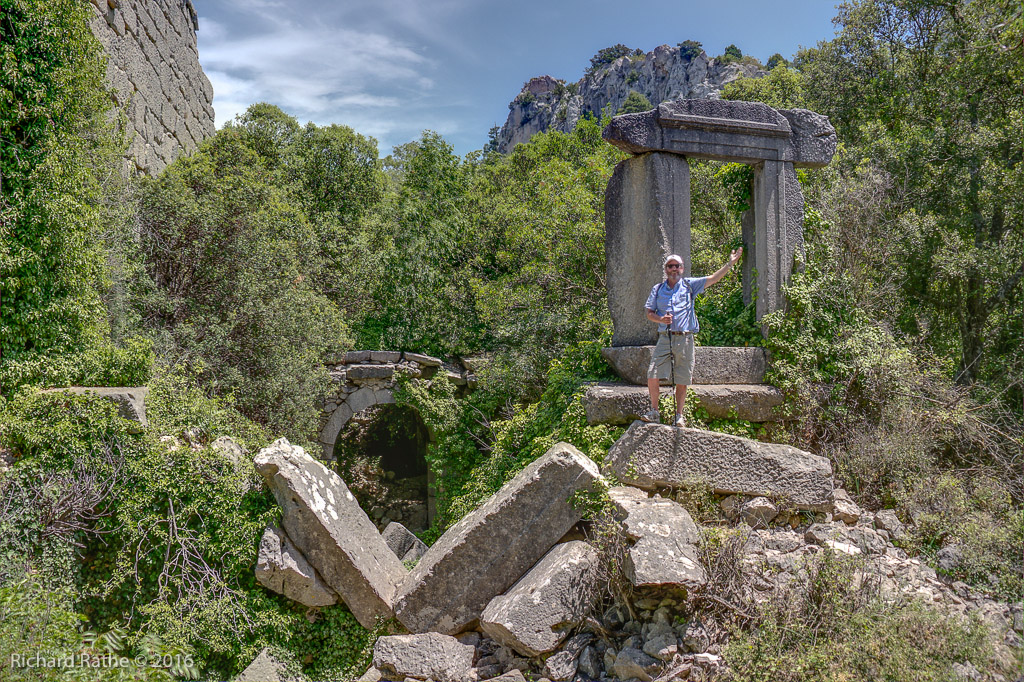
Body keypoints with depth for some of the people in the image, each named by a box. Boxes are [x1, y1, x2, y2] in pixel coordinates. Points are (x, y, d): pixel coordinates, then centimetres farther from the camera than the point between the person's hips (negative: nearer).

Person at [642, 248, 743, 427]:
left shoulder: (689, 285, 9)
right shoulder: (658, 289, 13)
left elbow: (713, 279, 7)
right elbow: (649, 313, 12)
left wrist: (730, 264, 2)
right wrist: (660, 319, -7)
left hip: (684, 339, -1)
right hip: (664, 338, 1)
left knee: (682, 381, 3)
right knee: (652, 376, -8)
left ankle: (679, 416, 15)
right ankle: (654, 412, 6)